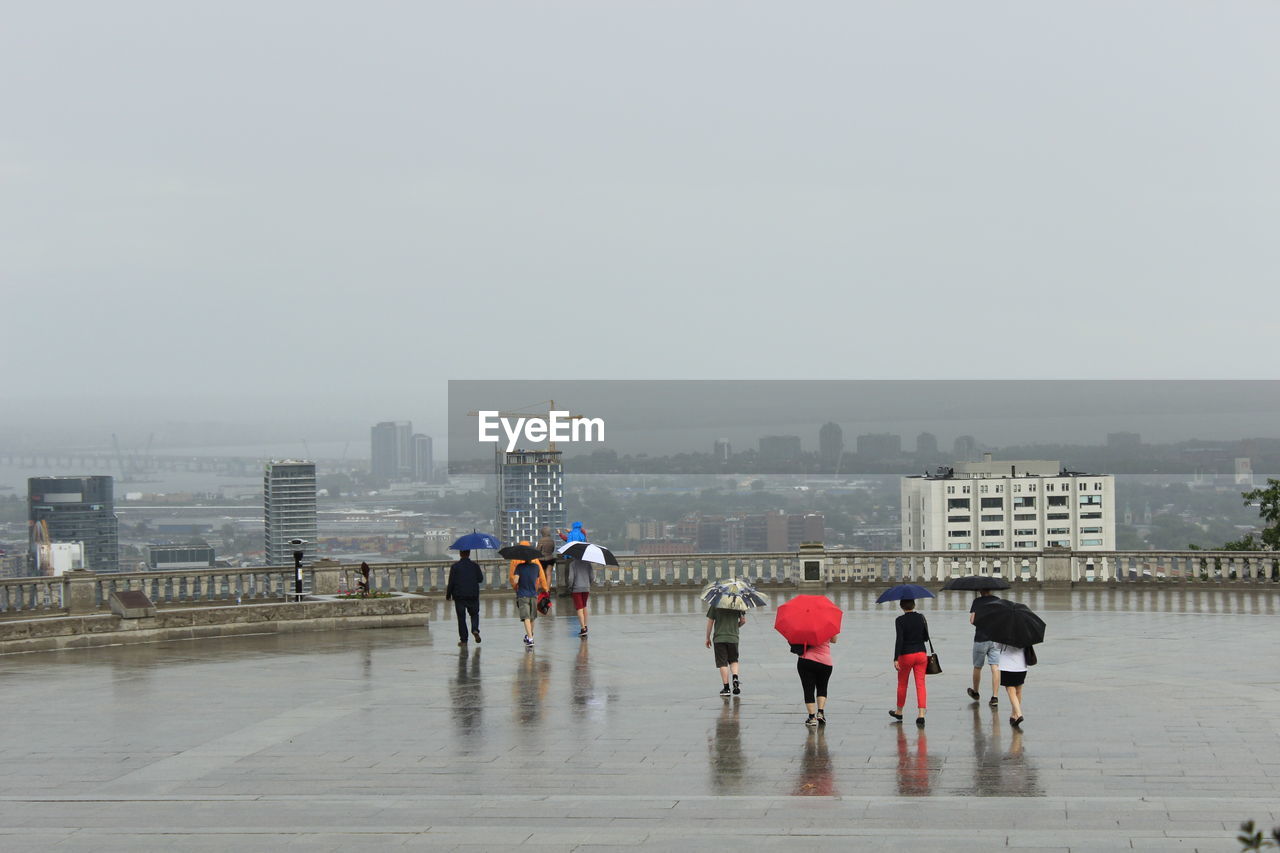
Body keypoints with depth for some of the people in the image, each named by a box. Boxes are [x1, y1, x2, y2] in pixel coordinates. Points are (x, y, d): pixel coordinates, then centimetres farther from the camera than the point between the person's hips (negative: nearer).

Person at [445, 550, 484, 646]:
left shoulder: (455, 566, -4)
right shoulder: (475, 565, -1)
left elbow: (451, 582, -5)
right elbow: (480, 579, 4)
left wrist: (448, 595, 5)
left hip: (459, 596, -1)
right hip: (473, 595, 1)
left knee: (461, 617, 4)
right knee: (474, 614, 16)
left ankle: (463, 639, 3)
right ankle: (475, 629, -11)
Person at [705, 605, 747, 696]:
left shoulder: (715, 605, -4)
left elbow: (710, 622, -1)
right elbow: (743, 620, 5)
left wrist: (708, 638, 9)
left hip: (719, 638, -2)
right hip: (733, 637, 2)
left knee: (722, 663, 1)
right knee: (733, 660, 19)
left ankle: (726, 688, -1)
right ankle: (735, 678, -7)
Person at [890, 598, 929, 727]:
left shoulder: (900, 620, -10)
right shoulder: (921, 618, 1)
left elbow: (899, 640, -18)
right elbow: (926, 638, 7)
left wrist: (896, 659, -19)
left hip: (906, 655, -2)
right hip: (921, 654, 2)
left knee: (902, 684, 15)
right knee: (920, 684, 0)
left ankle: (899, 712, 31)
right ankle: (921, 714, -12)